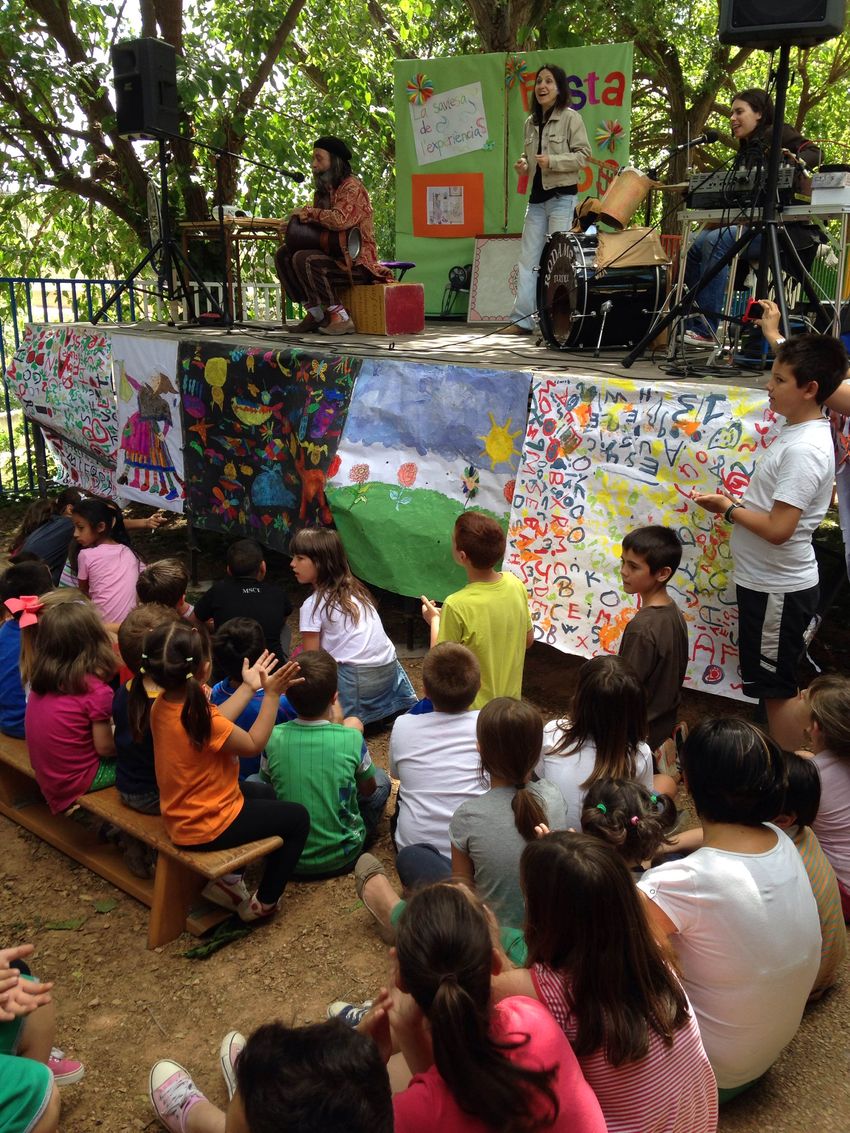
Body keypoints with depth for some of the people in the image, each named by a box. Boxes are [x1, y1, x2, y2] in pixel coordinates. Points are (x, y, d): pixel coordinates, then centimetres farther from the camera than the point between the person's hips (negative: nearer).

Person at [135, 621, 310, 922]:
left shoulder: (162, 704, -9)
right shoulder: (202, 722, -34)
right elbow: (254, 744, -17)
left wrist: (249, 686, 8)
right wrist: (272, 694, -12)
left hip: (180, 816, 8)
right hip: (207, 829, -8)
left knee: (264, 793, 30)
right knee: (298, 818, 7)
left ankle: (225, 878, 25)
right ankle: (263, 902, 16)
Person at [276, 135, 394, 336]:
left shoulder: (352, 186, -11)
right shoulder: (322, 190, 17)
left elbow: (340, 221, -29)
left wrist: (309, 212, -15)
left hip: (356, 261, -9)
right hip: (333, 254, 9)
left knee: (304, 259, -28)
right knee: (283, 255, 5)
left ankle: (340, 318, -23)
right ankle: (315, 313, 0)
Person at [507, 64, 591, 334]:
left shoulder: (570, 117, -2)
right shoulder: (531, 122, 15)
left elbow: (583, 155, -8)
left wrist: (552, 161, -19)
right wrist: (524, 165, 4)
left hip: (562, 196, -6)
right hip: (537, 197, 6)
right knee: (528, 259, 3)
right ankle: (521, 320, 4)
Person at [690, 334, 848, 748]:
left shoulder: (804, 450, -25)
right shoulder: (800, 430, 5)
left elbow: (778, 529, -28)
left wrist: (728, 508, -14)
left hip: (778, 588, -10)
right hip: (767, 580, 10)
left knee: (776, 688, 2)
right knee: (773, 684, 20)